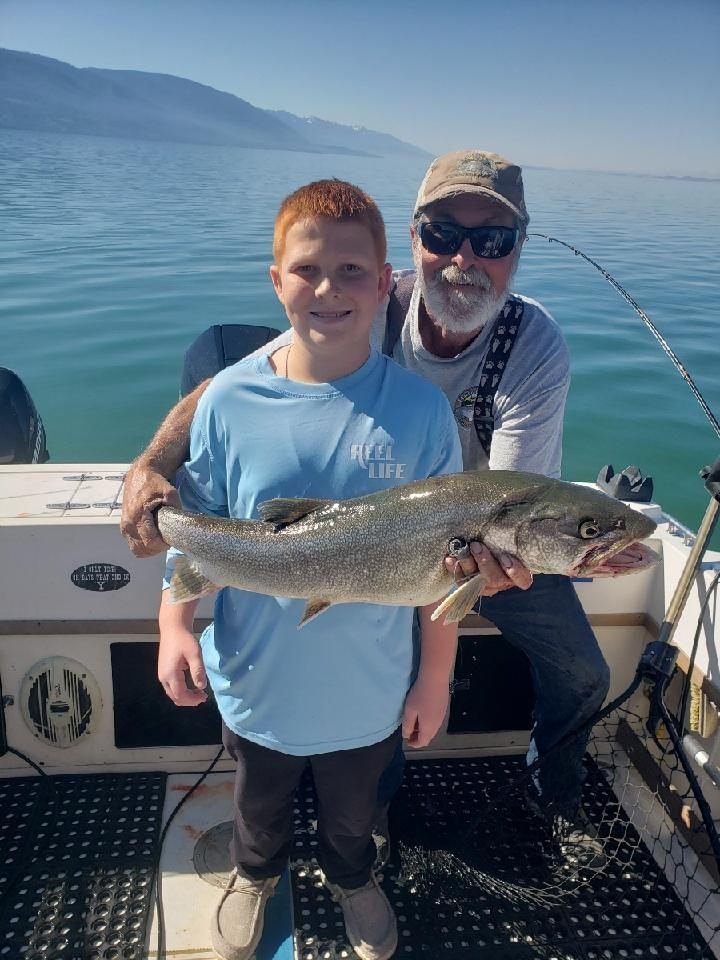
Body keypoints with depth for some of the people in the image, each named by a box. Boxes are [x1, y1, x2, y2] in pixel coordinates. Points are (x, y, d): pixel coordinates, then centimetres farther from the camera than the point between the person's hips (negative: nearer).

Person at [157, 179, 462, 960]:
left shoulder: (419, 408, -18)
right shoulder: (229, 400, -17)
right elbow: (193, 524, -3)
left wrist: (435, 678, -4)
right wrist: (174, 620, -16)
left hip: (370, 691, 0)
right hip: (255, 684, 1)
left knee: (353, 811, 30)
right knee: (260, 804, 30)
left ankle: (350, 878, 63)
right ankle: (256, 874, 64)